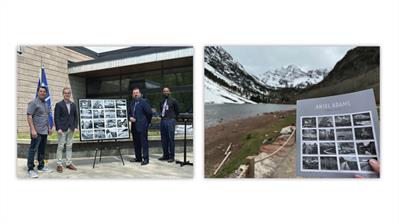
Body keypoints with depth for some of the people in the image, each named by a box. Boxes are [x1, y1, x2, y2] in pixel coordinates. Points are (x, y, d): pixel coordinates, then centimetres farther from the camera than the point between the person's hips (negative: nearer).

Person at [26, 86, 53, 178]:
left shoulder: (45, 104, 16)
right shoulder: (34, 102, -8)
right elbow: (29, 116, -14)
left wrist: (49, 127, 19)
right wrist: (33, 130, -20)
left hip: (44, 131, 8)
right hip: (37, 131, -8)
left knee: (42, 150, 14)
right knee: (33, 150, -3)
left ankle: (41, 166, 23)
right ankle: (30, 169, 3)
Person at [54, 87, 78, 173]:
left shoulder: (73, 105, 11)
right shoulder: (59, 104, -2)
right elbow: (56, 117, -6)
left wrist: (75, 127, 2)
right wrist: (58, 128, -14)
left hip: (71, 129, 4)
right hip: (62, 129, -4)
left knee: (69, 146, 9)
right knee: (60, 147, 1)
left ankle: (68, 163, 17)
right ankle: (59, 164, 9)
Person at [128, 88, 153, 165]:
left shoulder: (144, 102, -7)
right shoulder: (132, 103, 16)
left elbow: (149, 112, -12)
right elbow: (129, 113, 21)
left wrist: (147, 121, -3)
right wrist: (130, 118, 0)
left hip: (142, 126, -7)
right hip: (134, 126, 8)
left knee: (144, 143, -4)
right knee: (136, 143, 13)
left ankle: (145, 159, 1)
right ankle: (138, 158, 23)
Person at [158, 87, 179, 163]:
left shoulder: (173, 100, 1)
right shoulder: (162, 102, 15)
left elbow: (177, 111, 5)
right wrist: (162, 116, 11)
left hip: (170, 121, -6)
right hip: (163, 121, 6)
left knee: (171, 139, -4)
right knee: (163, 139, 8)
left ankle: (171, 156, 2)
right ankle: (165, 155, 17)